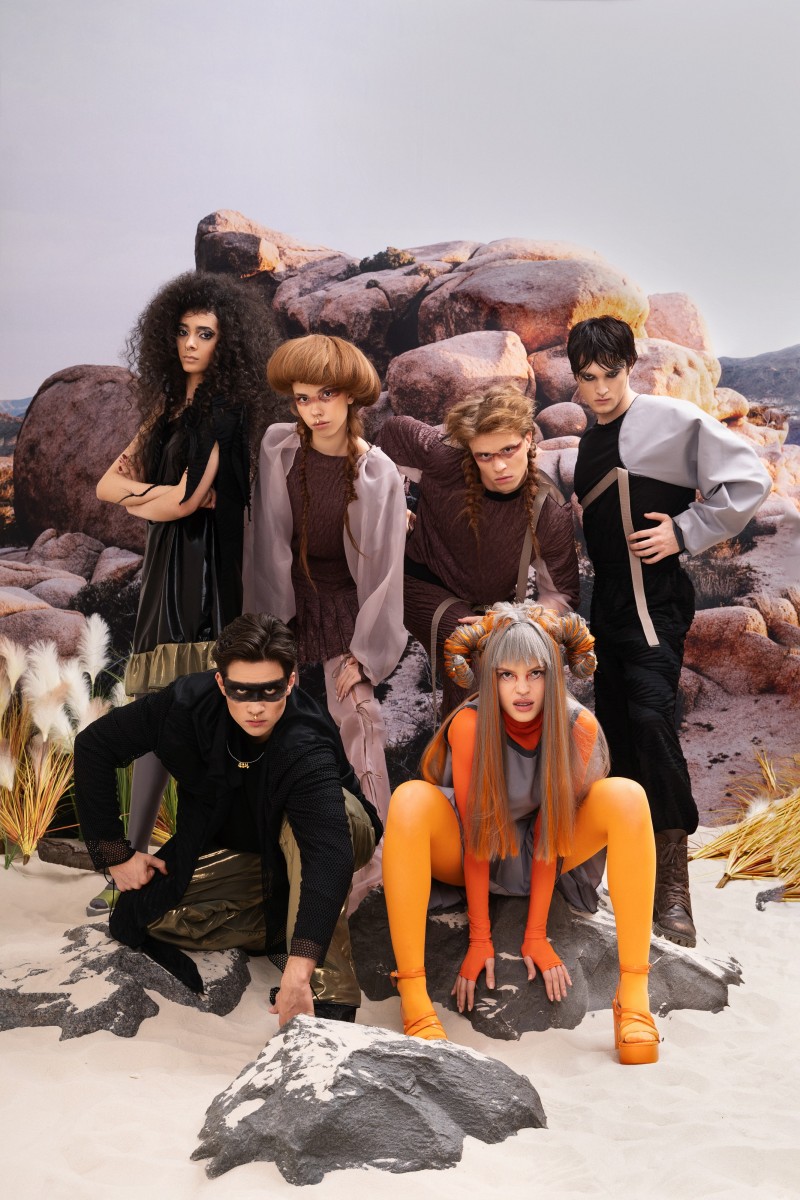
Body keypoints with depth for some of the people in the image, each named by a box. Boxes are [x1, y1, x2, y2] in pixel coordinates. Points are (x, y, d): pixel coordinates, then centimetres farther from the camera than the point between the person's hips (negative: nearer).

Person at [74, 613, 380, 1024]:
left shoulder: (306, 749, -38)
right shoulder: (190, 702, -25)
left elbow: (328, 851, -51)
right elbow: (93, 746, -12)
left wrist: (299, 970, -61)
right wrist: (114, 852, -13)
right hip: (239, 851, 4)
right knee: (147, 910, -18)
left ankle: (328, 991, -36)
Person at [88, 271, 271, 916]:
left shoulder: (224, 407, -9)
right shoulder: (170, 407, 15)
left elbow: (186, 500, -15)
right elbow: (108, 483, 11)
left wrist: (134, 493, 3)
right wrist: (158, 491, -7)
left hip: (206, 572, -8)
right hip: (168, 569, 8)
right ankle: (135, 860, 16)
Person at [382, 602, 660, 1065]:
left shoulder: (578, 726, -19)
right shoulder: (470, 724, -24)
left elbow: (550, 833, -14)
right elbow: (476, 836, -19)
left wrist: (536, 935, -13)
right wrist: (479, 939, -15)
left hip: (540, 858, 2)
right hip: (471, 856, -1)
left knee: (627, 797, -26)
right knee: (410, 800, -34)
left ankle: (634, 995, -29)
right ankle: (414, 1001, -36)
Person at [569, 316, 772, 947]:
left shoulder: (674, 420, -8)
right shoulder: (589, 443, 14)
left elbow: (748, 480, -12)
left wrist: (685, 531, -15)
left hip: (657, 600, -7)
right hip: (608, 603, 8)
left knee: (651, 716, -21)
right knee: (616, 725, 9)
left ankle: (674, 882, -14)